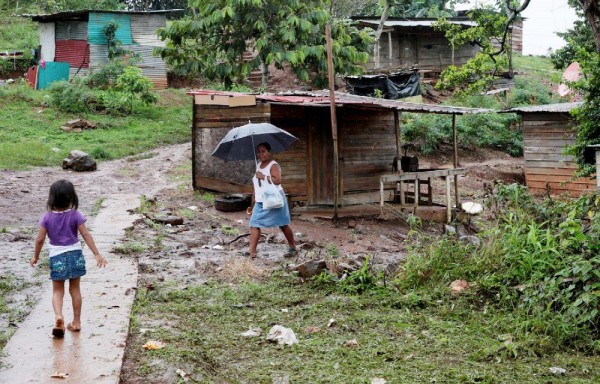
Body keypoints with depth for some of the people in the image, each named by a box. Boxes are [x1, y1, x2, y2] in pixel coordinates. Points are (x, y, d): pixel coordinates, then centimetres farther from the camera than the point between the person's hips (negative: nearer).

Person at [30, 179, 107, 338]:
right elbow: (86, 235, -12)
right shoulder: (75, 215, -10)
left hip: (57, 257, -1)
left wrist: (36, 256, 9)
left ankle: (58, 315, -18)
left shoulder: (47, 217, -9)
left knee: (57, 291, 9)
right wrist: (97, 254, -10)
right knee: (75, 289, 15)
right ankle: (76, 322, 19)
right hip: (75, 255, 1)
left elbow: (40, 239, -7)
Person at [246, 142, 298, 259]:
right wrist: (254, 203, 21)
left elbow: (278, 180, -26)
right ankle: (252, 251, -6)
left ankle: (293, 248, 15)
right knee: (254, 224, -4)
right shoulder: (258, 165, 13)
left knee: (283, 225, 1)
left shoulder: (273, 165, -10)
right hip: (260, 202, 8)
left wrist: (264, 177, -25)